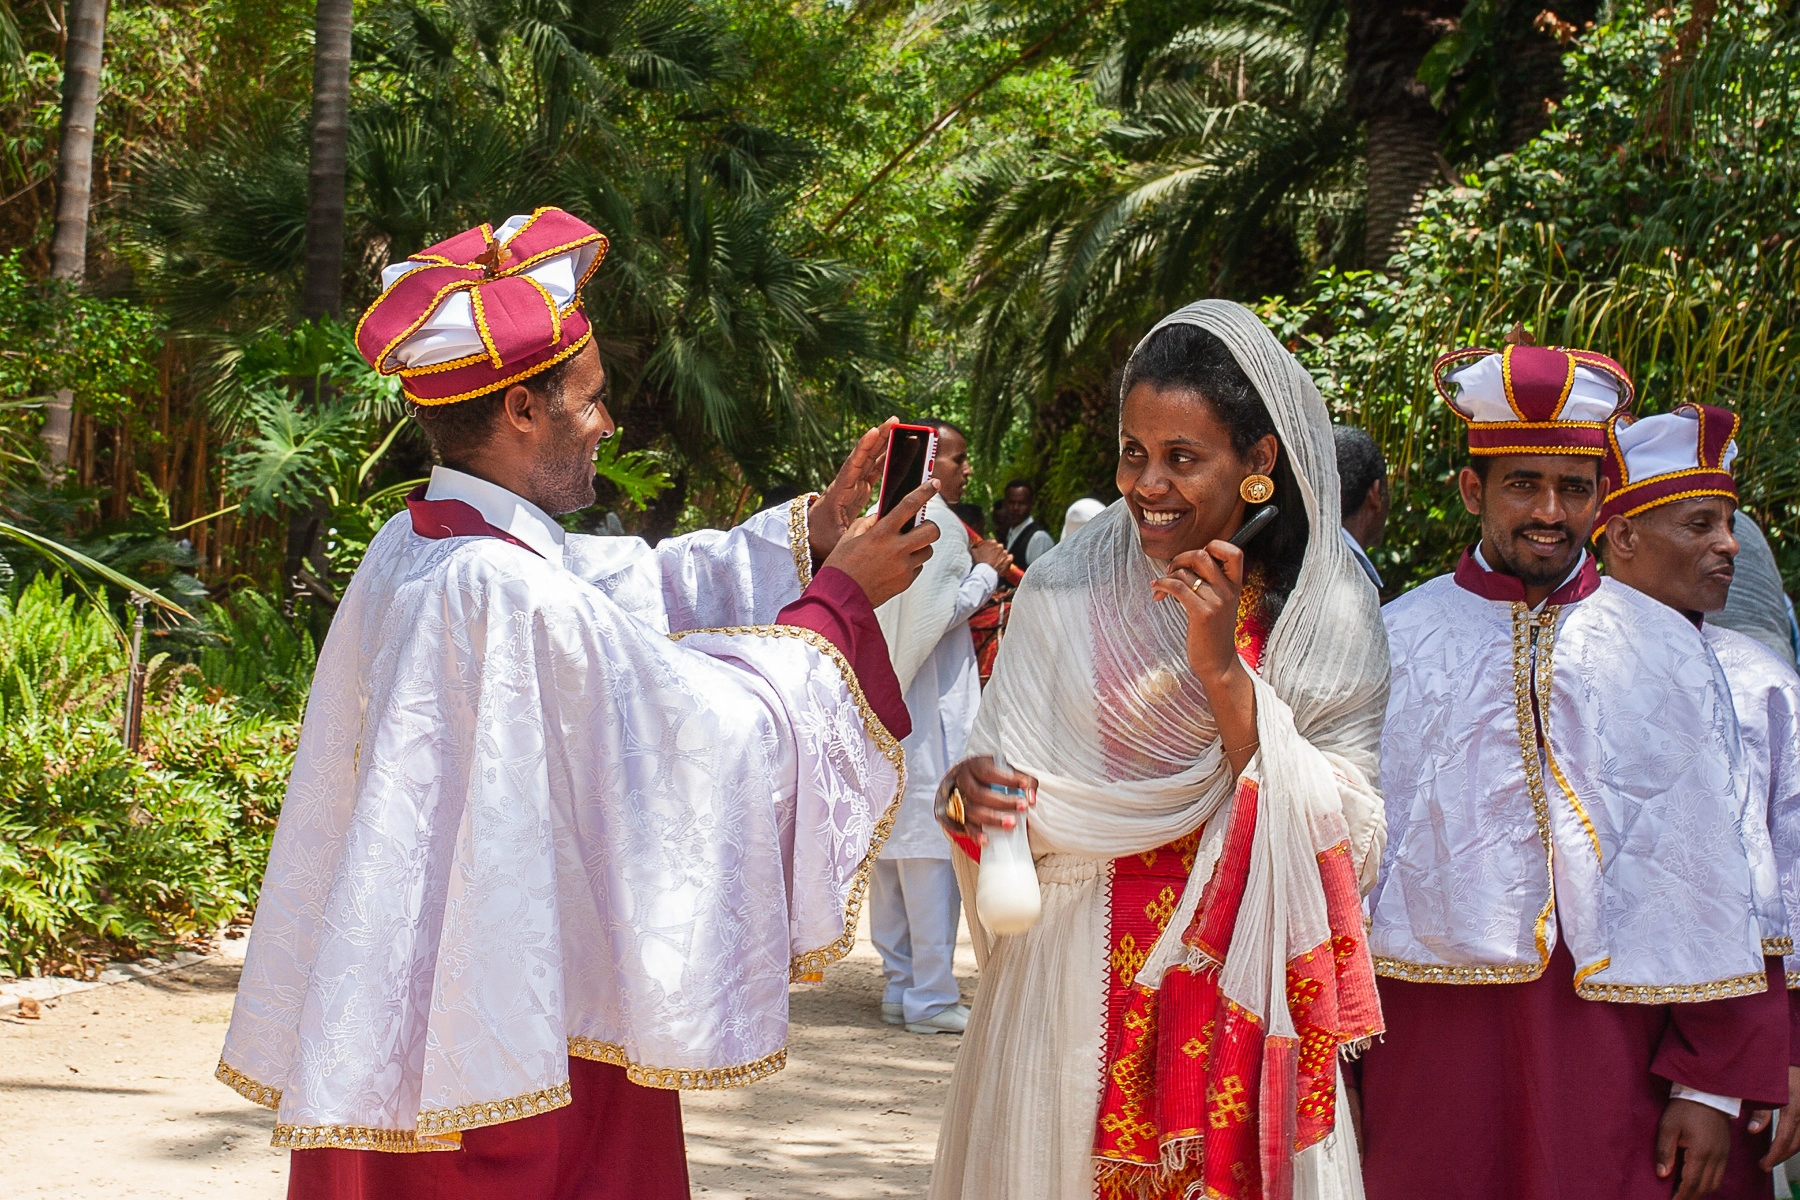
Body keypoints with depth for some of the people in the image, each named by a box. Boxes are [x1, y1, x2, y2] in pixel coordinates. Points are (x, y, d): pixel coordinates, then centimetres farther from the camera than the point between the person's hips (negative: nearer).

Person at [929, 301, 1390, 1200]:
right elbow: (1007, 776, 3)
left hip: (1241, 1008, 0)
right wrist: (970, 795, -20)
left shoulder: (1326, 615, -2)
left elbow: (1344, 840, -10)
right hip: (1072, 988, 0)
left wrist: (1223, 668, -18)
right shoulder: (1065, 591, -1)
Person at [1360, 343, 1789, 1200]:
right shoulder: (1396, 641, 5)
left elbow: (1709, 871, 5)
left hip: (1612, 1030, 1)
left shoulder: (1666, 653, 6)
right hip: (1433, 1025, 0)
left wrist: (1712, 1082, 1)